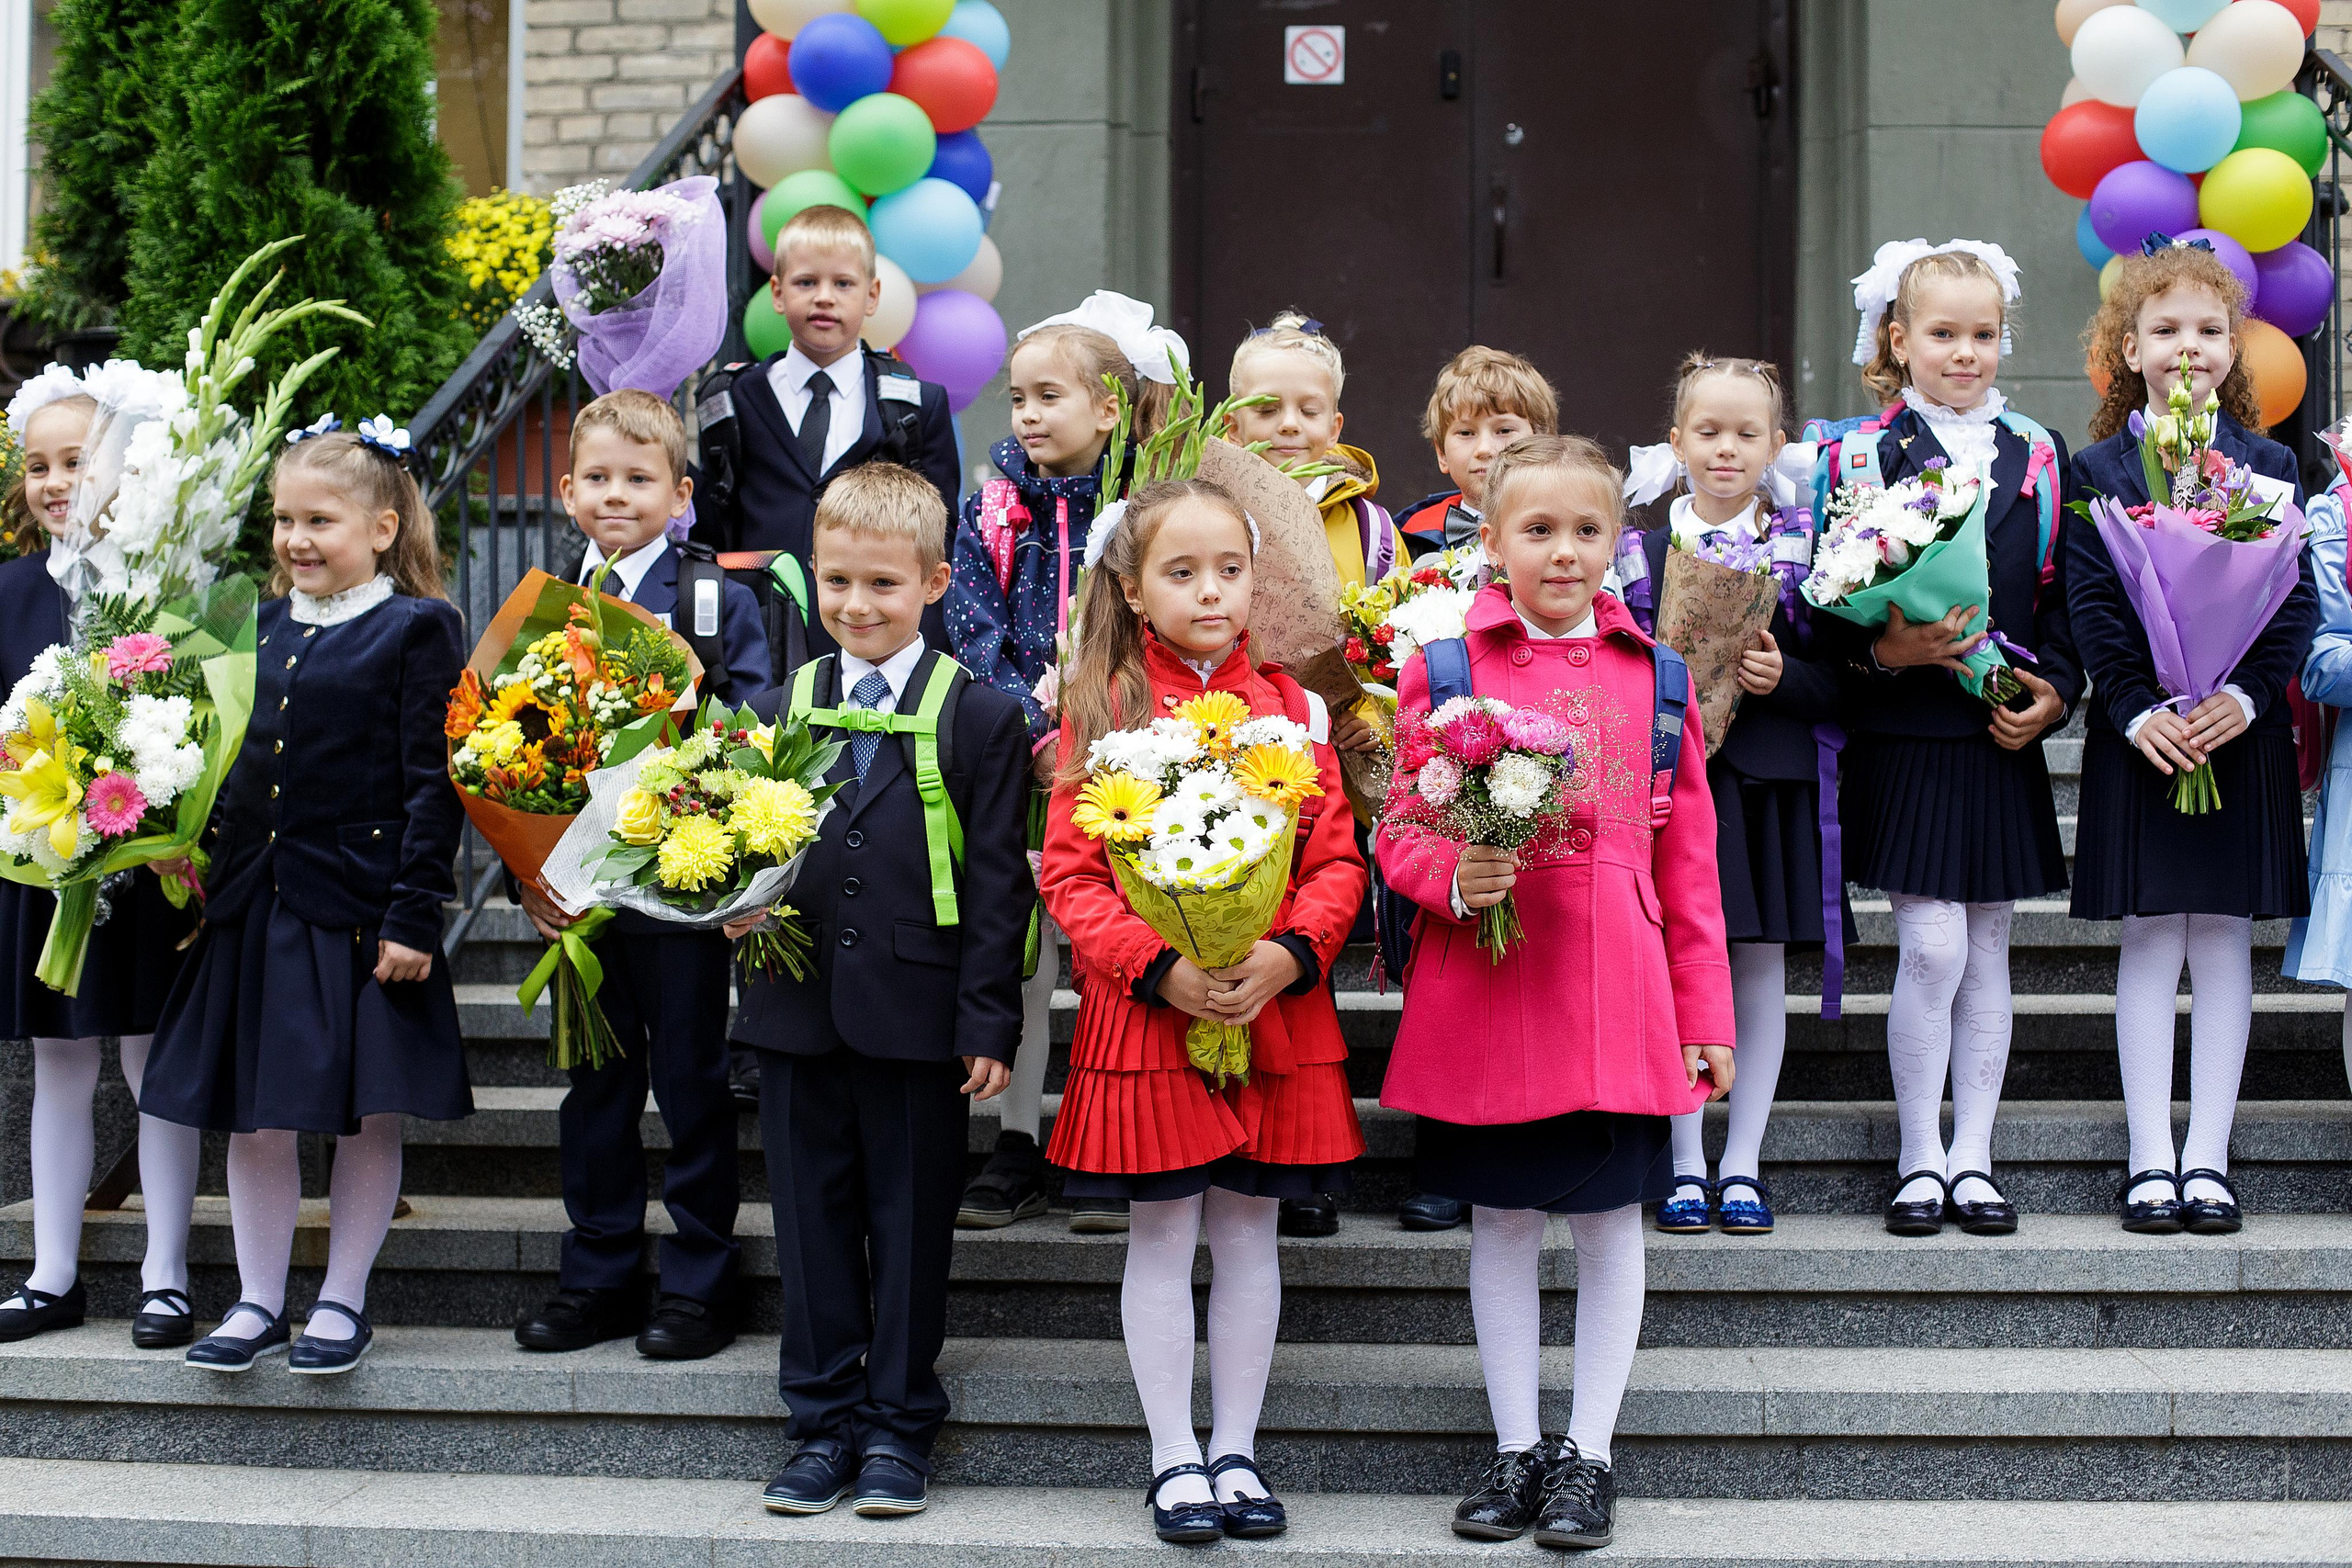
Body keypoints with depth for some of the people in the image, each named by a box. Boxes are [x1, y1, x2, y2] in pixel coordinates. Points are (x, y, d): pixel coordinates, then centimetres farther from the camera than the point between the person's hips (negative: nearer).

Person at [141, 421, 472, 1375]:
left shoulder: (417, 630, -6)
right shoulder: (266, 628, 11)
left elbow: (432, 785, -9)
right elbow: (241, 768, 18)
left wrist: (414, 914, -14)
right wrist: (210, 884, 12)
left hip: (361, 907, -5)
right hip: (258, 903, 6)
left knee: (368, 1114, 4)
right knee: (254, 1113, 9)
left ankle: (343, 1300, 18)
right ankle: (258, 1303, 20)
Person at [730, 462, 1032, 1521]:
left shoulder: (978, 719, -2)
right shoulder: (778, 710, 9)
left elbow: (997, 880, -4)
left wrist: (989, 1021, -8)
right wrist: (740, 905, -6)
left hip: (916, 1013, -3)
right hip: (797, 1007, 4)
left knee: (911, 1224, 6)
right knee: (812, 1218, 10)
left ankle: (899, 1426, 18)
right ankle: (824, 1424, 21)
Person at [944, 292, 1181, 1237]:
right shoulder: (991, 514, 6)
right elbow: (975, 637, 0)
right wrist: (1037, 732, -12)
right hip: (1019, 766, 2)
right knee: (1022, 951, 3)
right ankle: (1019, 1149, 12)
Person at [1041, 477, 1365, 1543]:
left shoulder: (1291, 710, 5)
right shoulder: (1099, 711, -1)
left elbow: (1336, 861, 3)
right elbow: (1069, 874, -5)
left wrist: (1288, 955, -14)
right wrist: (1160, 966, -17)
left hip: (1276, 1012, 2)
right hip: (1145, 1014, -2)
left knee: (1248, 1233, 10)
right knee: (1161, 1236, 5)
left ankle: (1236, 1450, 22)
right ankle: (1175, 1457, 17)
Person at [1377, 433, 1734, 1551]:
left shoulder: (1654, 677, 5)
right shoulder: (1441, 667, 0)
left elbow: (1689, 859, 7)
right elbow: (1400, 833, 3)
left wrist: (1706, 1017, 6)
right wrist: (1454, 876, -20)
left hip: (1617, 995, 1)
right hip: (1483, 990, -1)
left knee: (1610, 1222, 8)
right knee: (1501, 1221, 10)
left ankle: (1588, 1454, 21)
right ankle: (1515, 1448, 25)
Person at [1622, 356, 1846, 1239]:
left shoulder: (1804, 550, 5)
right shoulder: (1642, 551, 5)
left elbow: (1835, 681, 2)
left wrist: (1780, 677, -16)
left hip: (1770, 784, 0)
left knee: (1760, 970, 5)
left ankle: (1742, 1166, 15)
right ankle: (1687, 1166, 12)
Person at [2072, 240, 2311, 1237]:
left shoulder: (2270, 466, 6)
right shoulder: (2098, 468, 2)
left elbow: (2297, 602, 0)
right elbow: (2090, 606, -5)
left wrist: (2245, 697, -15)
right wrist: (2138, 710, -16)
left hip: (2242, 732, 1)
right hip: (2139, 733, -1)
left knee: (2223, 939, 4)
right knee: (2149, 942, 2)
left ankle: (2207, 1158, 10)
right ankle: (2151, 1160, 8)